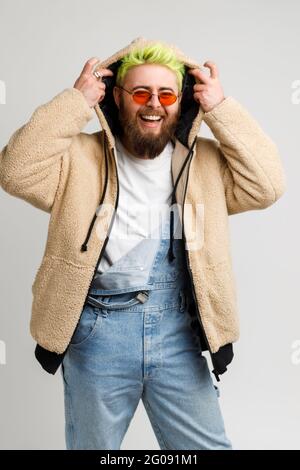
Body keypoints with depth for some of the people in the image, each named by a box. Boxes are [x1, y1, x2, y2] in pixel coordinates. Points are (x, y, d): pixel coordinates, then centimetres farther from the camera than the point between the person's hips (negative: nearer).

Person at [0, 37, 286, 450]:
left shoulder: (205, 161, 8)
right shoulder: (82, 157, 2)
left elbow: (267, 185, -3)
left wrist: (221, 108, -3)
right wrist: (76, 102, -10)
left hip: (177, 330, 2)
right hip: (97, 329, -1)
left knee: (209, 444, 12)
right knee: (93, 445, 18)